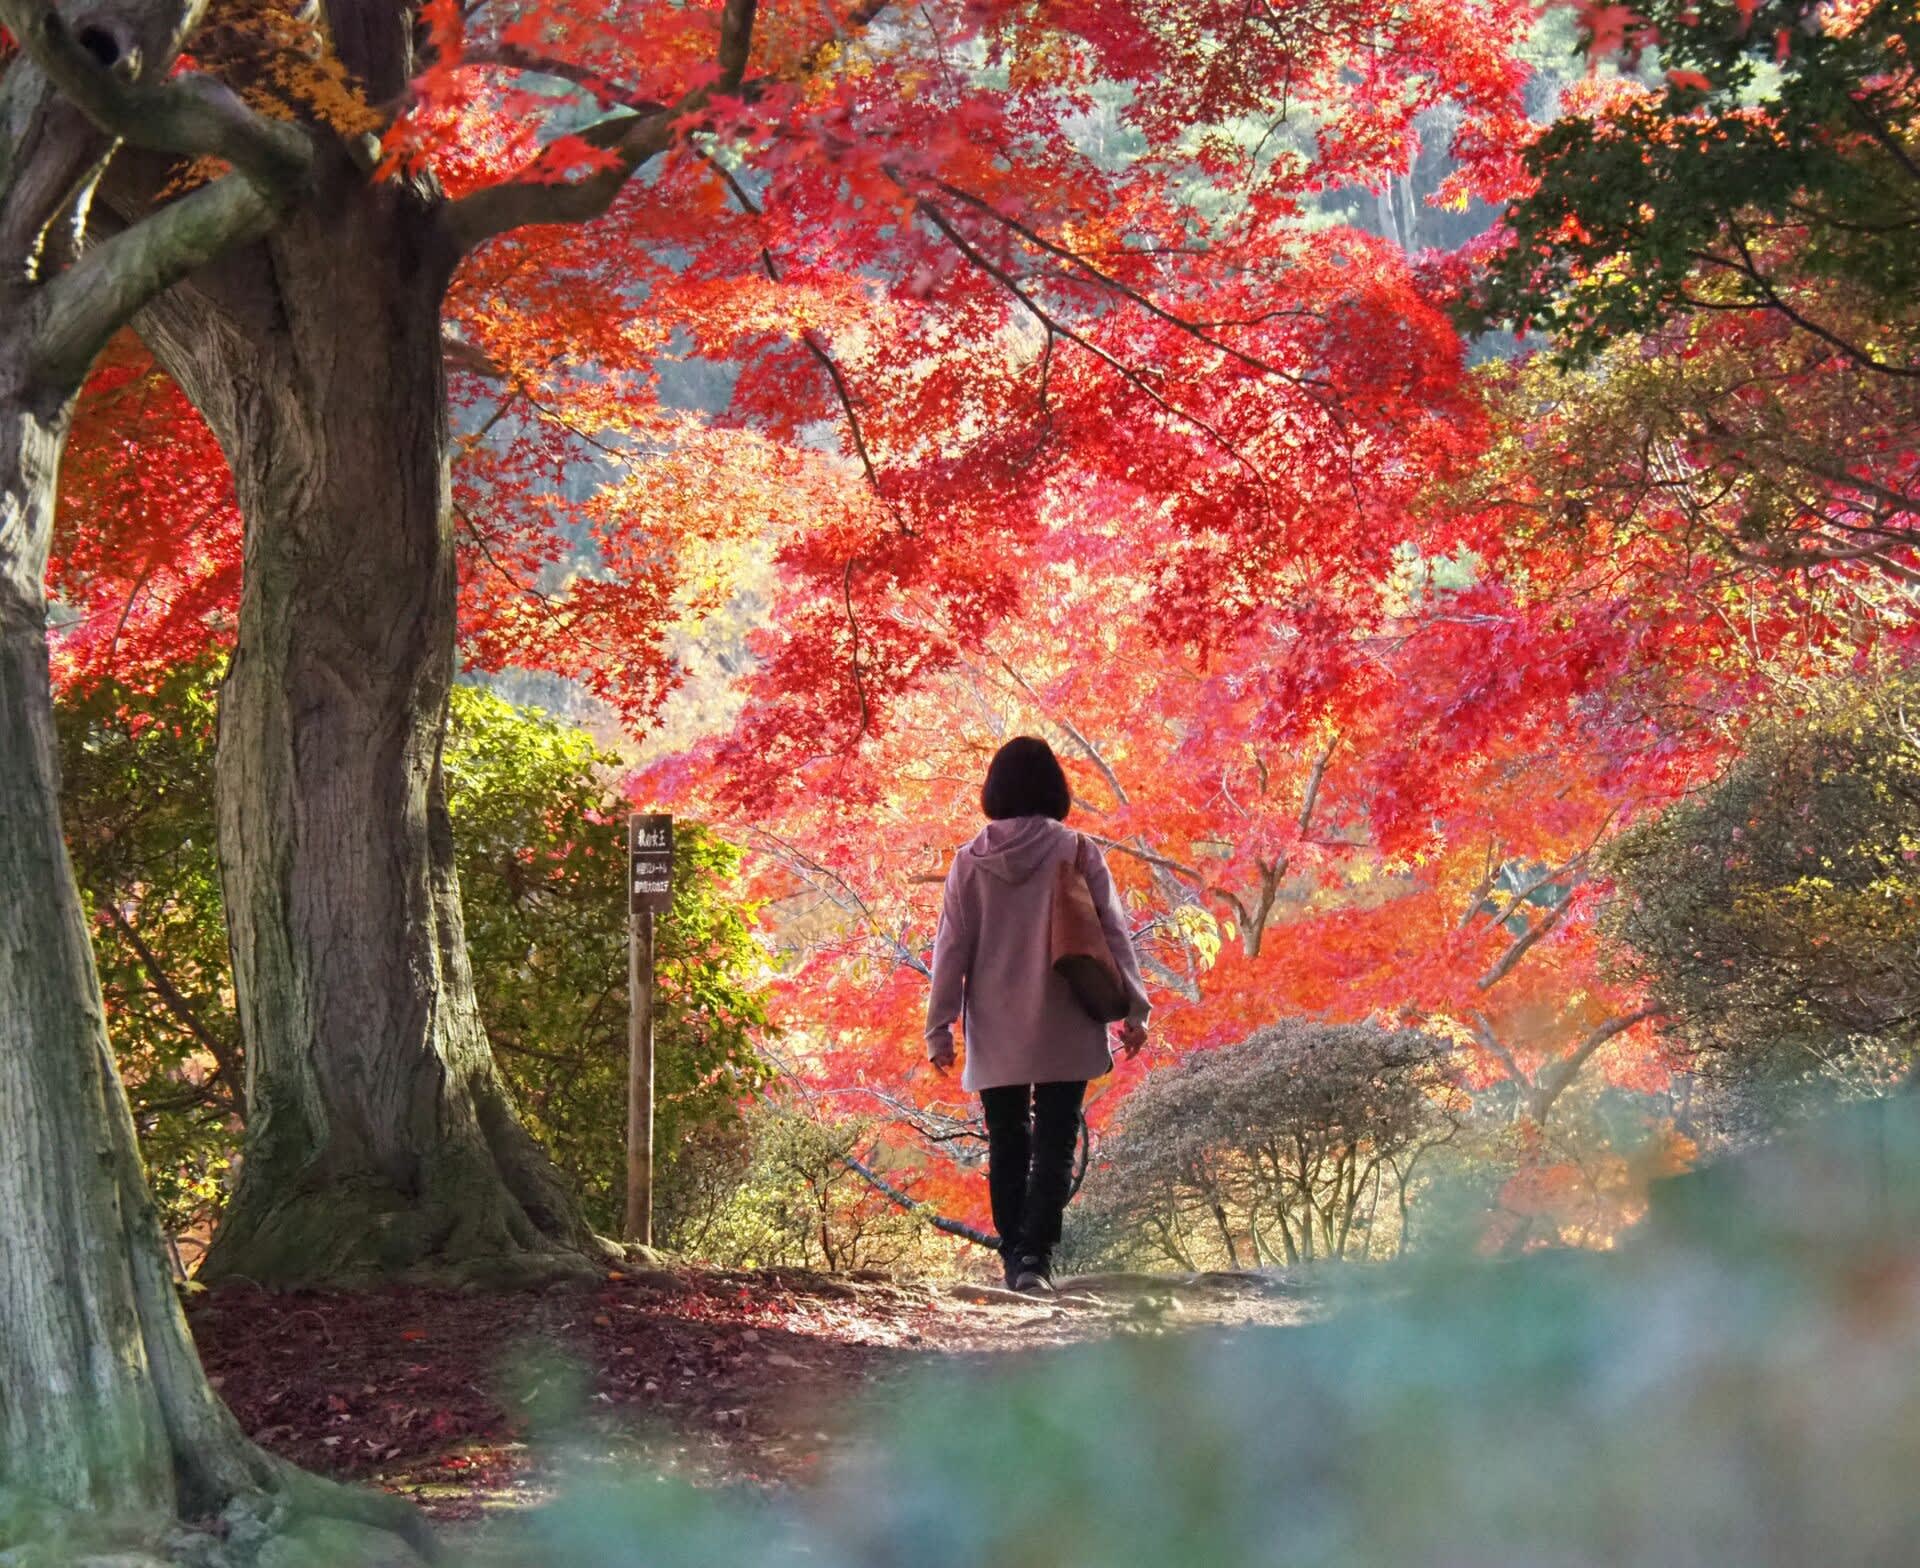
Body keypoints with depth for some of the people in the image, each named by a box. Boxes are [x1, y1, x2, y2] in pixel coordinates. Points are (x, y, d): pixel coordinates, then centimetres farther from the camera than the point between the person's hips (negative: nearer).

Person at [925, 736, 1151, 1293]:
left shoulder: (971, 860, -1)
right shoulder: (1077, 852, -5)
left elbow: (951, 948, 1)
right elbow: (1113, 933, -2)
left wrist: (939, 1026, 6)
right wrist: (1133, 1010, 5)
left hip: (995, 1036, 2)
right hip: (1064, 1032, -2)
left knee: (1007, 1147, 13)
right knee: (1055, 1145, -1)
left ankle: (1013, 1257, 13)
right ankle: (1035, 1253, -16)